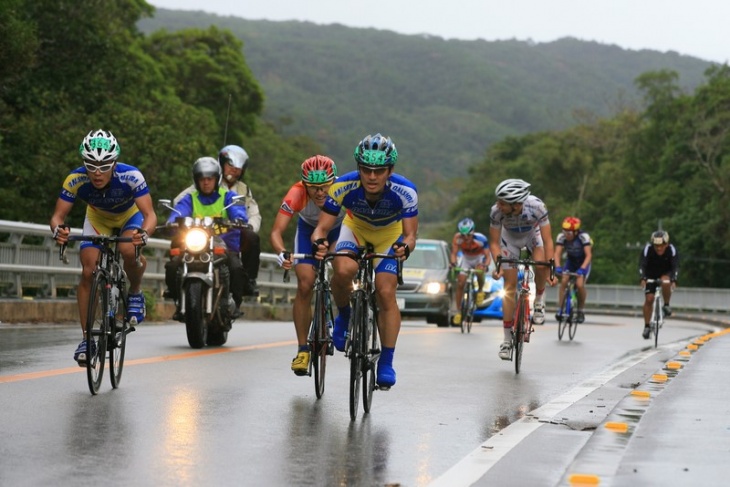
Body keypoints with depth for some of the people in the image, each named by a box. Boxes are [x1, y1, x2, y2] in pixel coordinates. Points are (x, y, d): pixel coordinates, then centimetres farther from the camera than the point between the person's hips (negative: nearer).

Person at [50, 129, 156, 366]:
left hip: (130, 216, -2)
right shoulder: (76, 180, -32)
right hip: (98, 218, 2)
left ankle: (135, 293, -2)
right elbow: (58, 216, -28)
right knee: (88, 271, -15)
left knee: (129, 251, -34)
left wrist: (143, 234, -61)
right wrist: (58, 230, -52)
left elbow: (150, 215, -40)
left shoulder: (131, 176, -37)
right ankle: (86, 337, -3)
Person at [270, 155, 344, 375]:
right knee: (305, 285, -12)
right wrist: (282, 253, -59)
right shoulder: (297, 194, -36)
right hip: (308, 229, 0)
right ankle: (302, 349, -5)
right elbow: (277, 230, -39)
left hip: (340, 229, 0)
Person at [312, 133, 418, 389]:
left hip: (389, 235, 0)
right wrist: (319, 241, -51)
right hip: (355, 228, 0)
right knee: (343, 270, -31)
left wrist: (405, 247, -53)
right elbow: (322, 227, -28)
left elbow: (410, 234, -30)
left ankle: (386, 362, -2)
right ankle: (343, 316, 0)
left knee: (386, 293, -14)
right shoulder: (343, 187, -34)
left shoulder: (405, 192, -34)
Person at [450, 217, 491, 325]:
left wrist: (485, 265, -52)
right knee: (460, 284, -6)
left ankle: (480, 290, -4)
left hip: (479, 258, -3)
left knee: (479, 271, -35)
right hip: (466, 258, 3)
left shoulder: (481, 239, -35)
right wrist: (453, 263, -45)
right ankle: (458, 311, 8)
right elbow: (454, 253, -24)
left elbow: (487, 256, -32)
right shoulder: (457, 238, -30)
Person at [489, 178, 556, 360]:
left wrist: (550, 271, -38)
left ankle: (539, 301, 1)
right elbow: (494, 243, -24)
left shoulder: (537, 206, -38)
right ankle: (507, 338, 3)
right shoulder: (496, 211, -35)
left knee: (541, 266, -30)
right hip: (510, 238, 1)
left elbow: (547, 240, -33)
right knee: (510, 285, -5)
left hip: (532, 234, -1)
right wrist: (498, 266, -39)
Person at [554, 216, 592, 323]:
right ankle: (559, 309, -14)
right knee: (564, 281, -21)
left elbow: (588, 255, -34)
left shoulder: (584, 237, -30)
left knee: (580, 284, -22)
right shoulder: (561, 237, -22)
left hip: (583, 262, -3)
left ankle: (580, 311, -2)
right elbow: (557, 253, -26)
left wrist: (582, 268, -48)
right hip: (570, 261, 3)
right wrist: (558, 267, -43)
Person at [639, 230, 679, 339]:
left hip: (666, 273, -1)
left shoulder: (672, 249, -26)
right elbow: (642, 265, -32)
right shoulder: (647, 249, -27)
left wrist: (673, 280, -48)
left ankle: (666, 305, -12)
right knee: (649, 299, -11)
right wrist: (643, 279, -49)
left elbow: (675, 266, -31)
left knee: (666, 282, -35)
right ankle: (647, 327, -1)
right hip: (651, 275, 1)